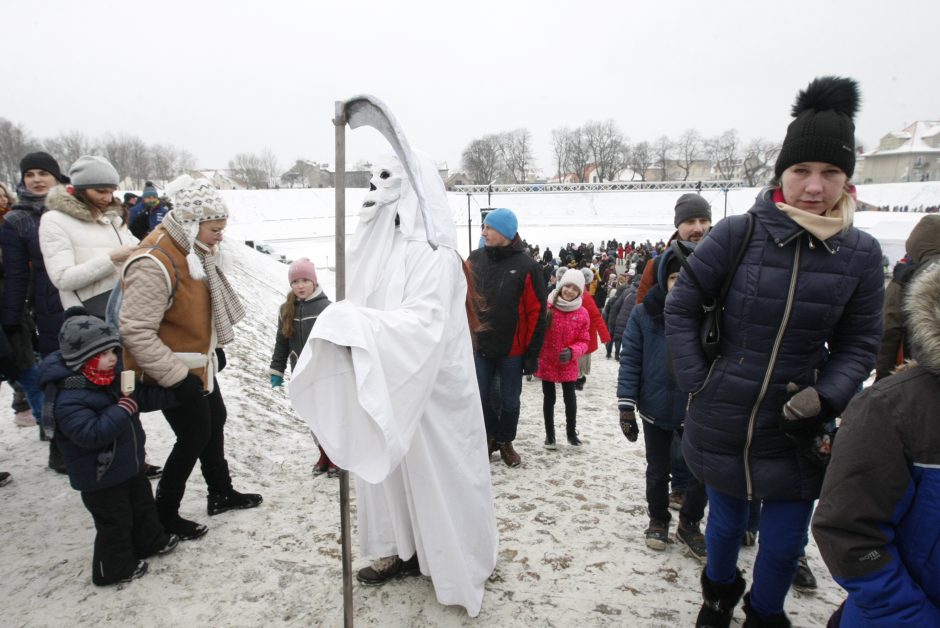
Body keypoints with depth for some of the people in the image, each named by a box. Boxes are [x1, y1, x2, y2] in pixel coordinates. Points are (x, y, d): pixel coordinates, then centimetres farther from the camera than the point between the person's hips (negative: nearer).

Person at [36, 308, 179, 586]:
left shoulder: (113, 379, -2)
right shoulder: (68, 399, -29)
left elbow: (143, 397, 7)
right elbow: (91, 434, -38)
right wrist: (123, 409, -34)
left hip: (129, 464, 9)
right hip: (100, 478, -9)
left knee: (143, 504, 25)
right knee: (114, 522, 7)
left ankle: (151, 541, 47)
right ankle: (115, 568, 28)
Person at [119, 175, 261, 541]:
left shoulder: (193, 250, 2)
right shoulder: (153, 264, -28)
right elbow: (136, 332, -29)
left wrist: (216, 347, 16)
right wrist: (176, 378, -26)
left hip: (199, 363, 10)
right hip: (174, 372, -9)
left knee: (215, 421, 20)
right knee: (195, 436, 2)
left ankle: (221, 494, 39)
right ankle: (164, 515, 23)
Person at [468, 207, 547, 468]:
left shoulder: (526, 266, -11)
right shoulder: (475, 259, 0)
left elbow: (537, 312, -8)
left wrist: (532, 352, -8)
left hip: (512, 349, -2)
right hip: (479, 346, 3)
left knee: (509, 401, 12)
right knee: (481, 398, 11)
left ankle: (505, 442, 33)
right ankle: (490, 436, 34)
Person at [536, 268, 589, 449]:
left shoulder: (582, 314, -4)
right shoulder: (547, 307, -11)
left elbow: (583, 342, -2)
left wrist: (572, 352, -21)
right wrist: (534, 356, -14)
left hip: (568, 365, 1)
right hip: (546, 362, -1)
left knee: (570, 399, 10)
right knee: (549, 398, 11)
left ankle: (571, 432, 31)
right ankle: (549, 434, 26)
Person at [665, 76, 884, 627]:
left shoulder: (861, 254, -4)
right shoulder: (737, 235, -13)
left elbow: (859, 345, 2)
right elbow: (681, 308, -6)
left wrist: (820, 401, -13)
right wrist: (697, 382, -9)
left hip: (796, 431, 2)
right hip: (721, 424, -1)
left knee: (785, 544, 14)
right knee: (726, 523, 20)